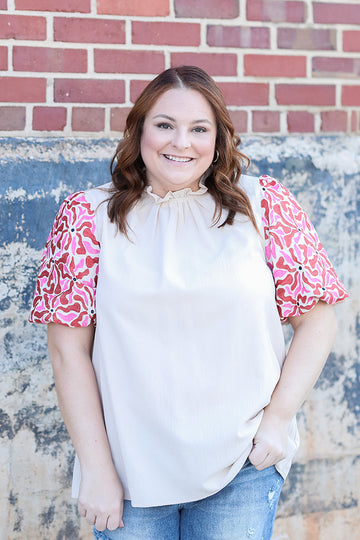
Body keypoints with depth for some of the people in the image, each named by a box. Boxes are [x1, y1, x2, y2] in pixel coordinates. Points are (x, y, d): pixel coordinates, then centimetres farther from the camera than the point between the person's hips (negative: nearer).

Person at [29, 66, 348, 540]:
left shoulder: (263, 204, 2)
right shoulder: (88, 216, 0)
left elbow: (317, 320, 4)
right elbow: (69, 347, -3)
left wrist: (279, 417, -5)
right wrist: (96, 469, -6)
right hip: (129, 471, 0)